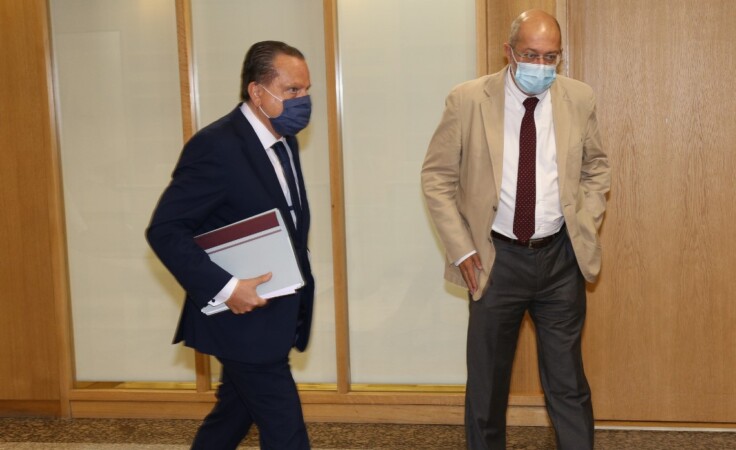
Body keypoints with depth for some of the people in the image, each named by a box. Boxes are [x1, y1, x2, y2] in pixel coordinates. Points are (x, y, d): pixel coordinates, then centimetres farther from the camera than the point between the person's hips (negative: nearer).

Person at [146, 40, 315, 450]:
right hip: (244, 317, -9)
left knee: (234, 414, 22)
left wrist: (300, 280, 6)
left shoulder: (285, 142, 9)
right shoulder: (216, 146, -19)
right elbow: (165, 231, -21)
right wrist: (223, 288, -26)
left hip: (275, 314, 9)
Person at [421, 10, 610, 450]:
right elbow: (437, 177, -3)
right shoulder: (467, 100, -9)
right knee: (487, 380, 12)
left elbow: (597, 168, 13)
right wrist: (461, 248, -7)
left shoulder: (580, 98, -1)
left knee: (567, 380, 11)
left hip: (561, 257, 2)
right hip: (497, 258, -1)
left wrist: (585, 228, 2)